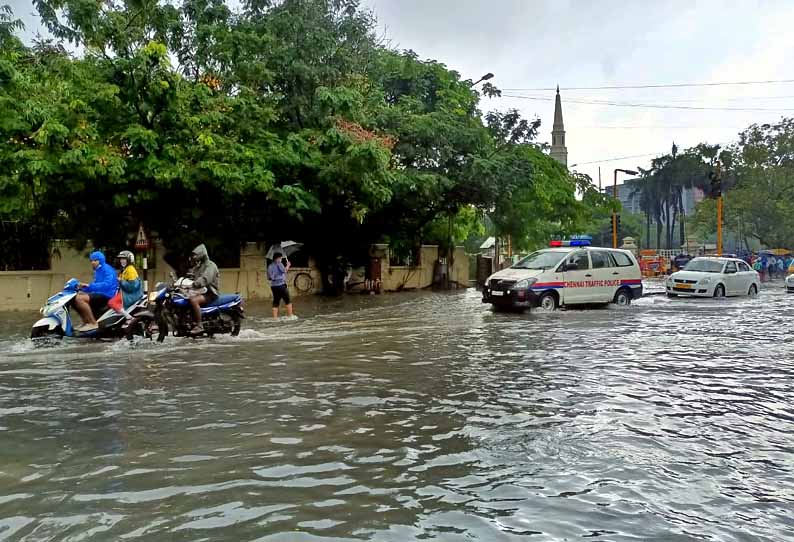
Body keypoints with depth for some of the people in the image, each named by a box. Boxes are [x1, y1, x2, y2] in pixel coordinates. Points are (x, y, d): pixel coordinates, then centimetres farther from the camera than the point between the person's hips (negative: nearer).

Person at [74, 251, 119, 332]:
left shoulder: (107, 269, -9)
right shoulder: (97, 271, 20)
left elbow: (107, 284, -24)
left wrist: (90, 286, -26)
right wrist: (83, 288, 8)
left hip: (107, 295, -10)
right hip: (99, 293, 10)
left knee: (79, 299, -26)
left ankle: (93, 323, -21)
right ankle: (86, 322, 8)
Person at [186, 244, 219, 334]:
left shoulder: (210, 265, -10)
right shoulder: (197, 266, 21)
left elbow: (205, 279, -26)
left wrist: (192, 284, -40)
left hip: (209, 293, -10)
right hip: (199, 291, 10)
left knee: (193, 300, -33)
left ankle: (199, 326, -31)